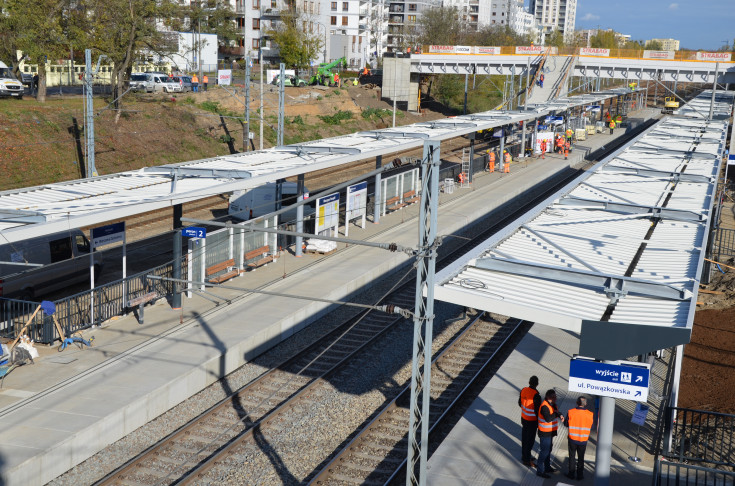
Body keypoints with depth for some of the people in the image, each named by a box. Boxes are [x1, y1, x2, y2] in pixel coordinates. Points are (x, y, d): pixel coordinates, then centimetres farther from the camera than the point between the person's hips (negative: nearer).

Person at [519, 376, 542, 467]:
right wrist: (539, 422, -8)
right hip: (532, 421, -7)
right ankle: (527, 460, 15)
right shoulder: (536, 395, -27)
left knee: (524, 438, 20)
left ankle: (524, 456, 34)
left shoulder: (523, 390, -7)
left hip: (524, 418, 7)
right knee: (530, 440, 6)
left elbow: (520, 403, 7)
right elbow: (537, 410, -21)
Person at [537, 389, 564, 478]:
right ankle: (540, 471, 7)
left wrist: (560, 415, -9)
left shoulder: (552, 404, 3)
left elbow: (556, 412, 14)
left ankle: (547, 467, 37)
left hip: (550, 432, 10)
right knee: (544, 451, -2)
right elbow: (548, 419, -37)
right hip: (545, 434, -10)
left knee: (548, 450, 22)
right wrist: (556, 414, -23)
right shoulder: (544, 406, -27)